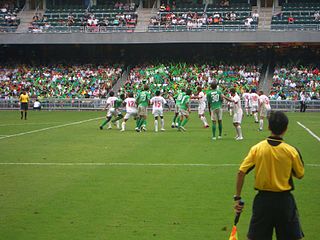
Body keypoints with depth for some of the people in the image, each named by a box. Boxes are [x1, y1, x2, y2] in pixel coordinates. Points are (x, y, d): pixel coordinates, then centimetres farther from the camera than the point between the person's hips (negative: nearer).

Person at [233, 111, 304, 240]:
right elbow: (300, 175, 2)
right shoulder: (291, 151, -10)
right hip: (284, 200, -1)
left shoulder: (256, 148, -6)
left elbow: (241, 173, -8)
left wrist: (237, 198, -1)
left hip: (263, 199, 2)